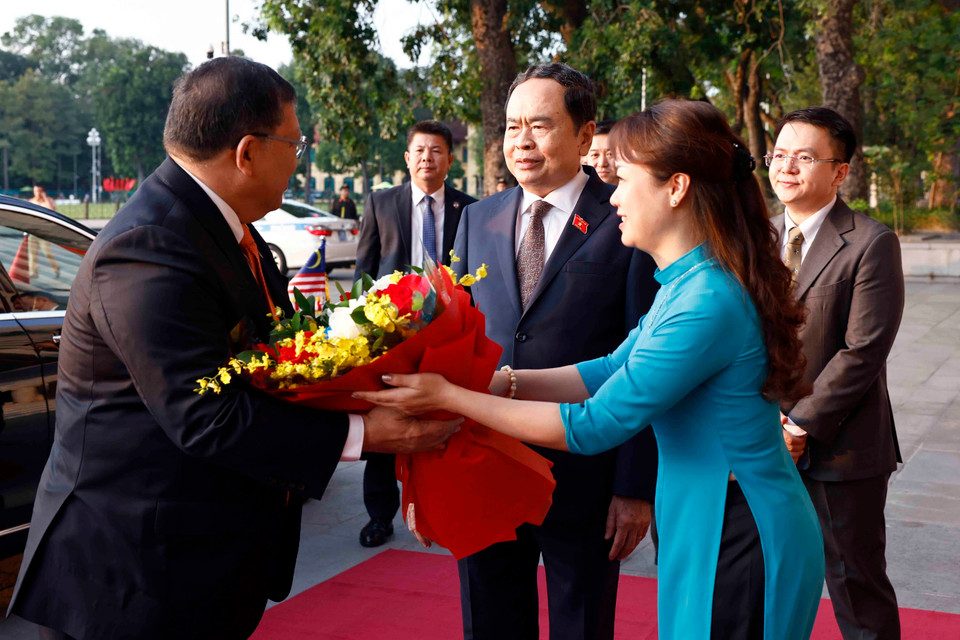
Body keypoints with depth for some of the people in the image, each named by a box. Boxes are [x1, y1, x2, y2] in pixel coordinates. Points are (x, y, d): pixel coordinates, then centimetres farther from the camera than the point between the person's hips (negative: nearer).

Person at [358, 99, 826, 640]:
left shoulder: (708, 304, -27)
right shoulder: (691, 280, 5)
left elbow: (594, 427, -23)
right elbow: (613, 370, 10)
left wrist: (449, 396, -18)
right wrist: (498, 381, 1)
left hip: (739, 545, -9)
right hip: (709, 529, 9)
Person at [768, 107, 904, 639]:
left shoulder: (872, 244, -9)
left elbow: (863, 351, -15)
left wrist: (802, 426, -16)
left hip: (840, 447, -5)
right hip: (764, 445, 5)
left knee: (857, 585, 7)